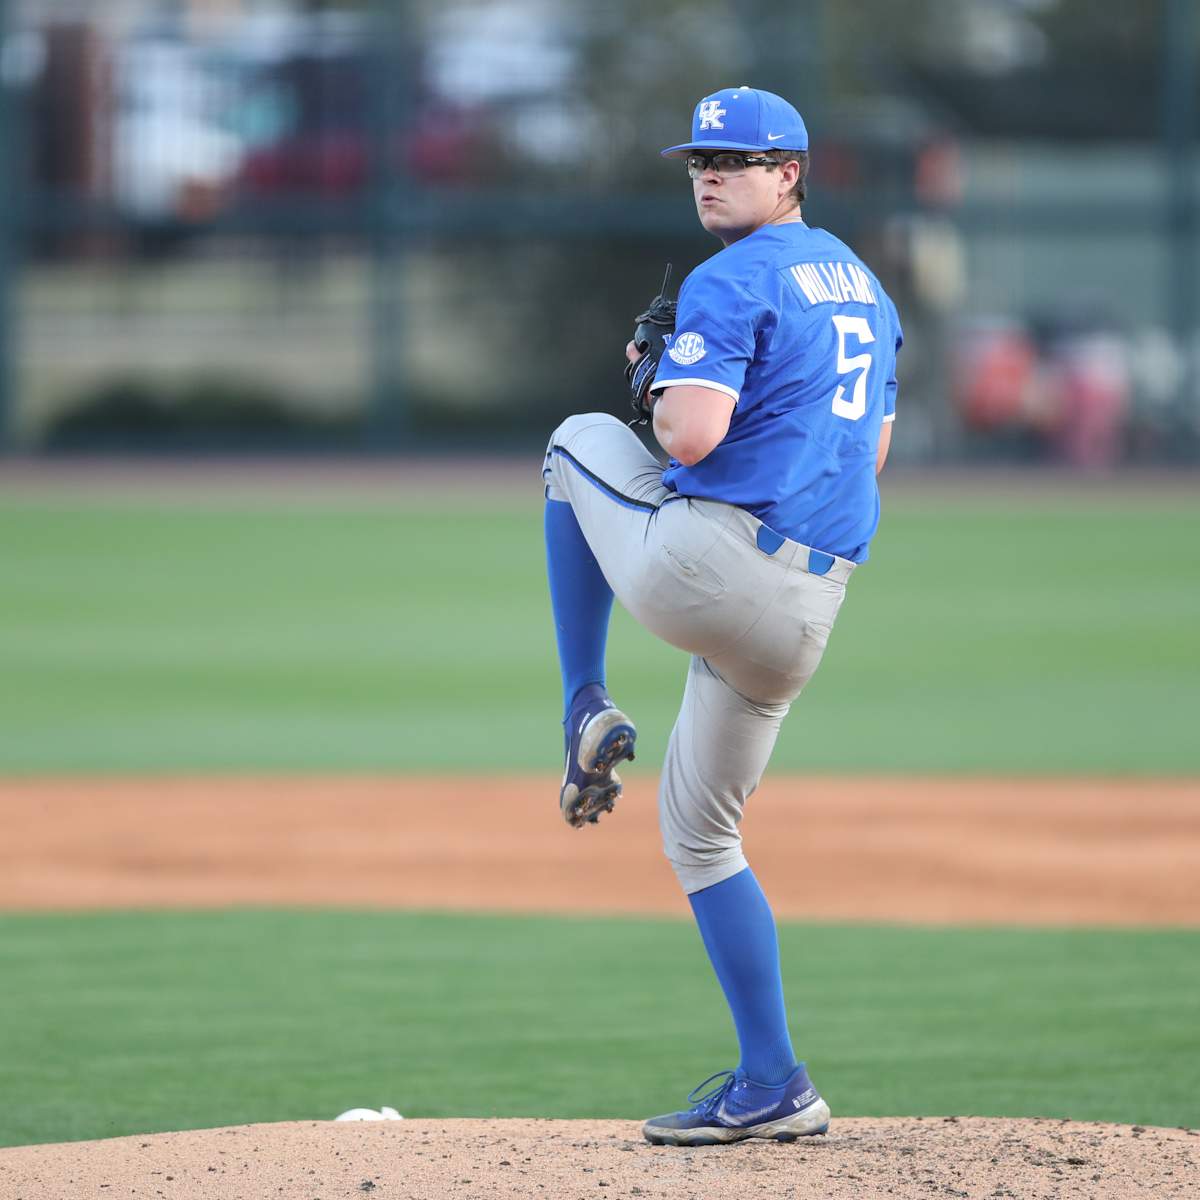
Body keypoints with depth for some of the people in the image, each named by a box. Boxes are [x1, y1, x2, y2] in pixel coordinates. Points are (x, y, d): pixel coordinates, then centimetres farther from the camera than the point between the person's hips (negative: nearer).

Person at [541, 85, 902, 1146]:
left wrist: (660, 380, 3)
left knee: (578, 441, 24)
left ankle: (587, 710, 16)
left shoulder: (730, 283, -8)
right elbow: (871, 455, 27)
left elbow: (691, 436, -20)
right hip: (810, 607, 7)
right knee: (702, 831, 20)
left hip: (704, 565, -7)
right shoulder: (864, 286, 20)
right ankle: (773, 1087, 11)